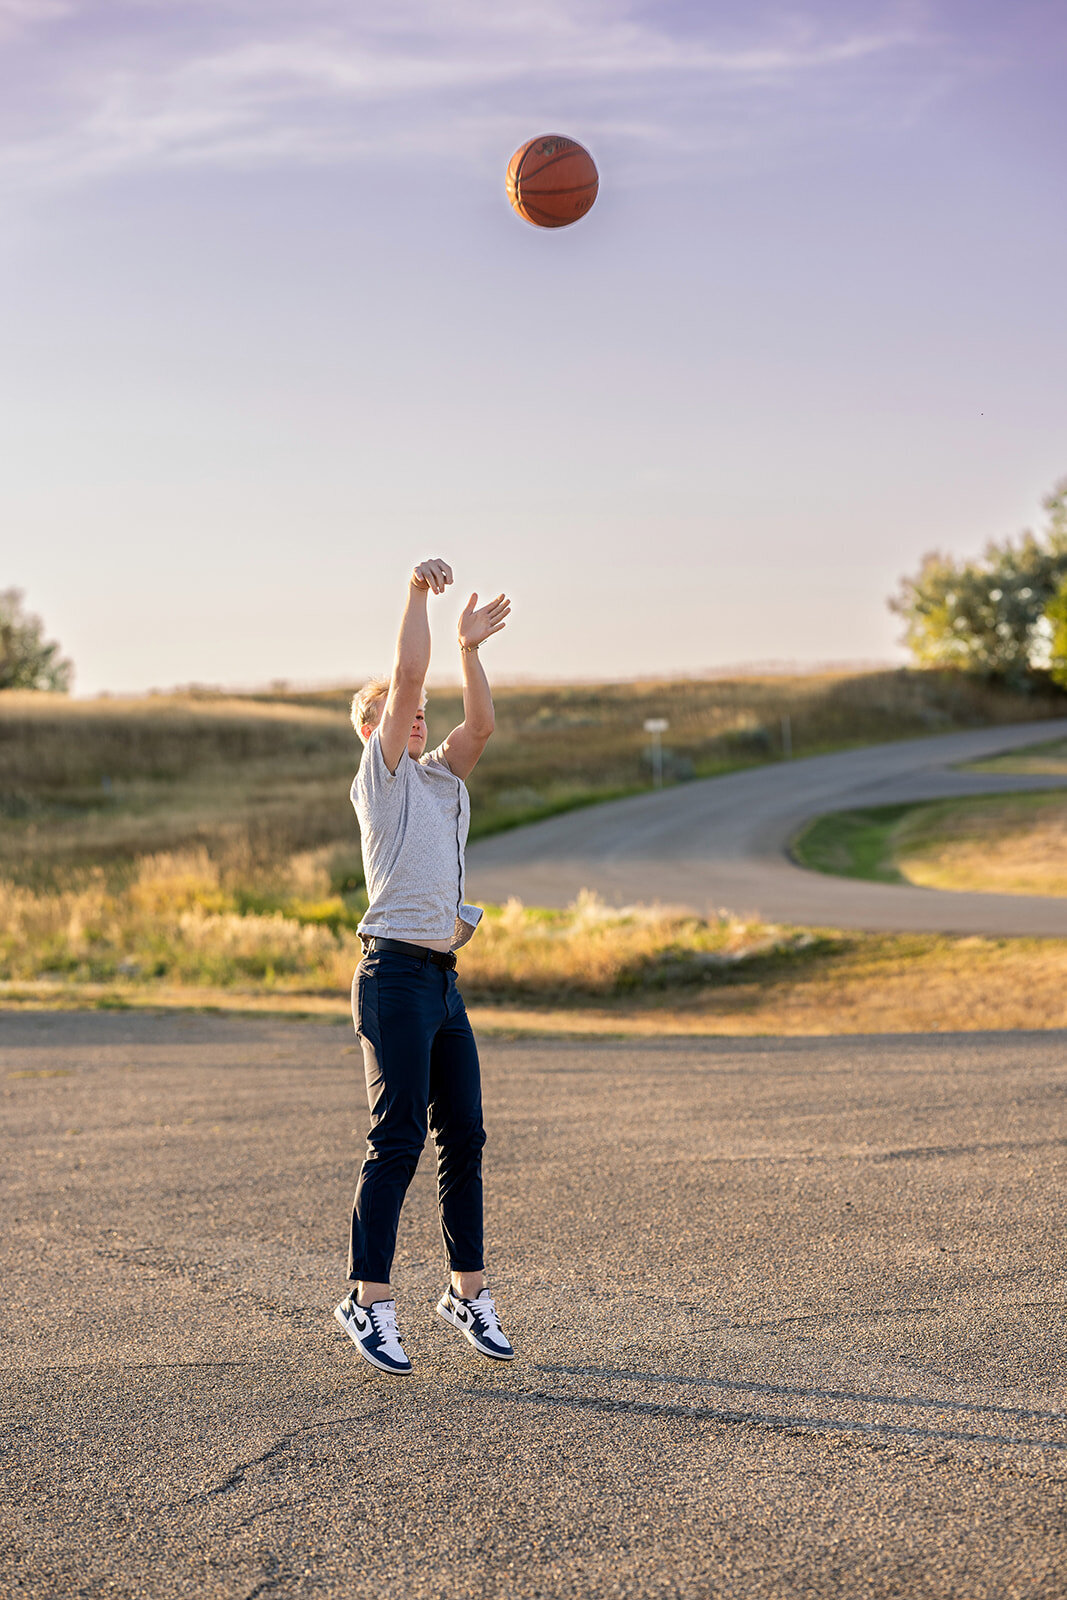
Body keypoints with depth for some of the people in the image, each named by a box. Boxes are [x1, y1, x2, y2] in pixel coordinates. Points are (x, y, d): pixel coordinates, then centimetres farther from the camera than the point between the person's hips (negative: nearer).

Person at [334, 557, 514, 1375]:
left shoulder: (440, 778, 19)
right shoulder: (381, 777, -1)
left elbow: (482, 724, 7)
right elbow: (406, 677, -10)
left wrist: (471, 646, 3)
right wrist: (419, 593, -8)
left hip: (444, 979, 8)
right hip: (396, 974, -8)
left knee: (464, 1135, 8)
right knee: (397, 1139, -8)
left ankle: (469, 1290, 16)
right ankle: (369, 1299, -3)